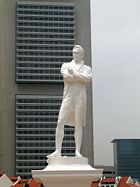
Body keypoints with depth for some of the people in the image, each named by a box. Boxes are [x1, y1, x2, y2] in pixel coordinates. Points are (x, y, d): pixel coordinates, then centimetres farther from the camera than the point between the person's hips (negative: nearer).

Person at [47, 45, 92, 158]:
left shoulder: (87, 68, 16)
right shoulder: (66, 65, 16)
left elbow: (88, 79, -6)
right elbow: (67, 77, -5)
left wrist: (74, 73, -4)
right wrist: (82, 77, -2)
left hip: (80, 97, 0)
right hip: (68, 96, 0)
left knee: (78, 124, -2)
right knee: (60, 123, -9)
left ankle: (77, 151, 1)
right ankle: (58, 151, -7)